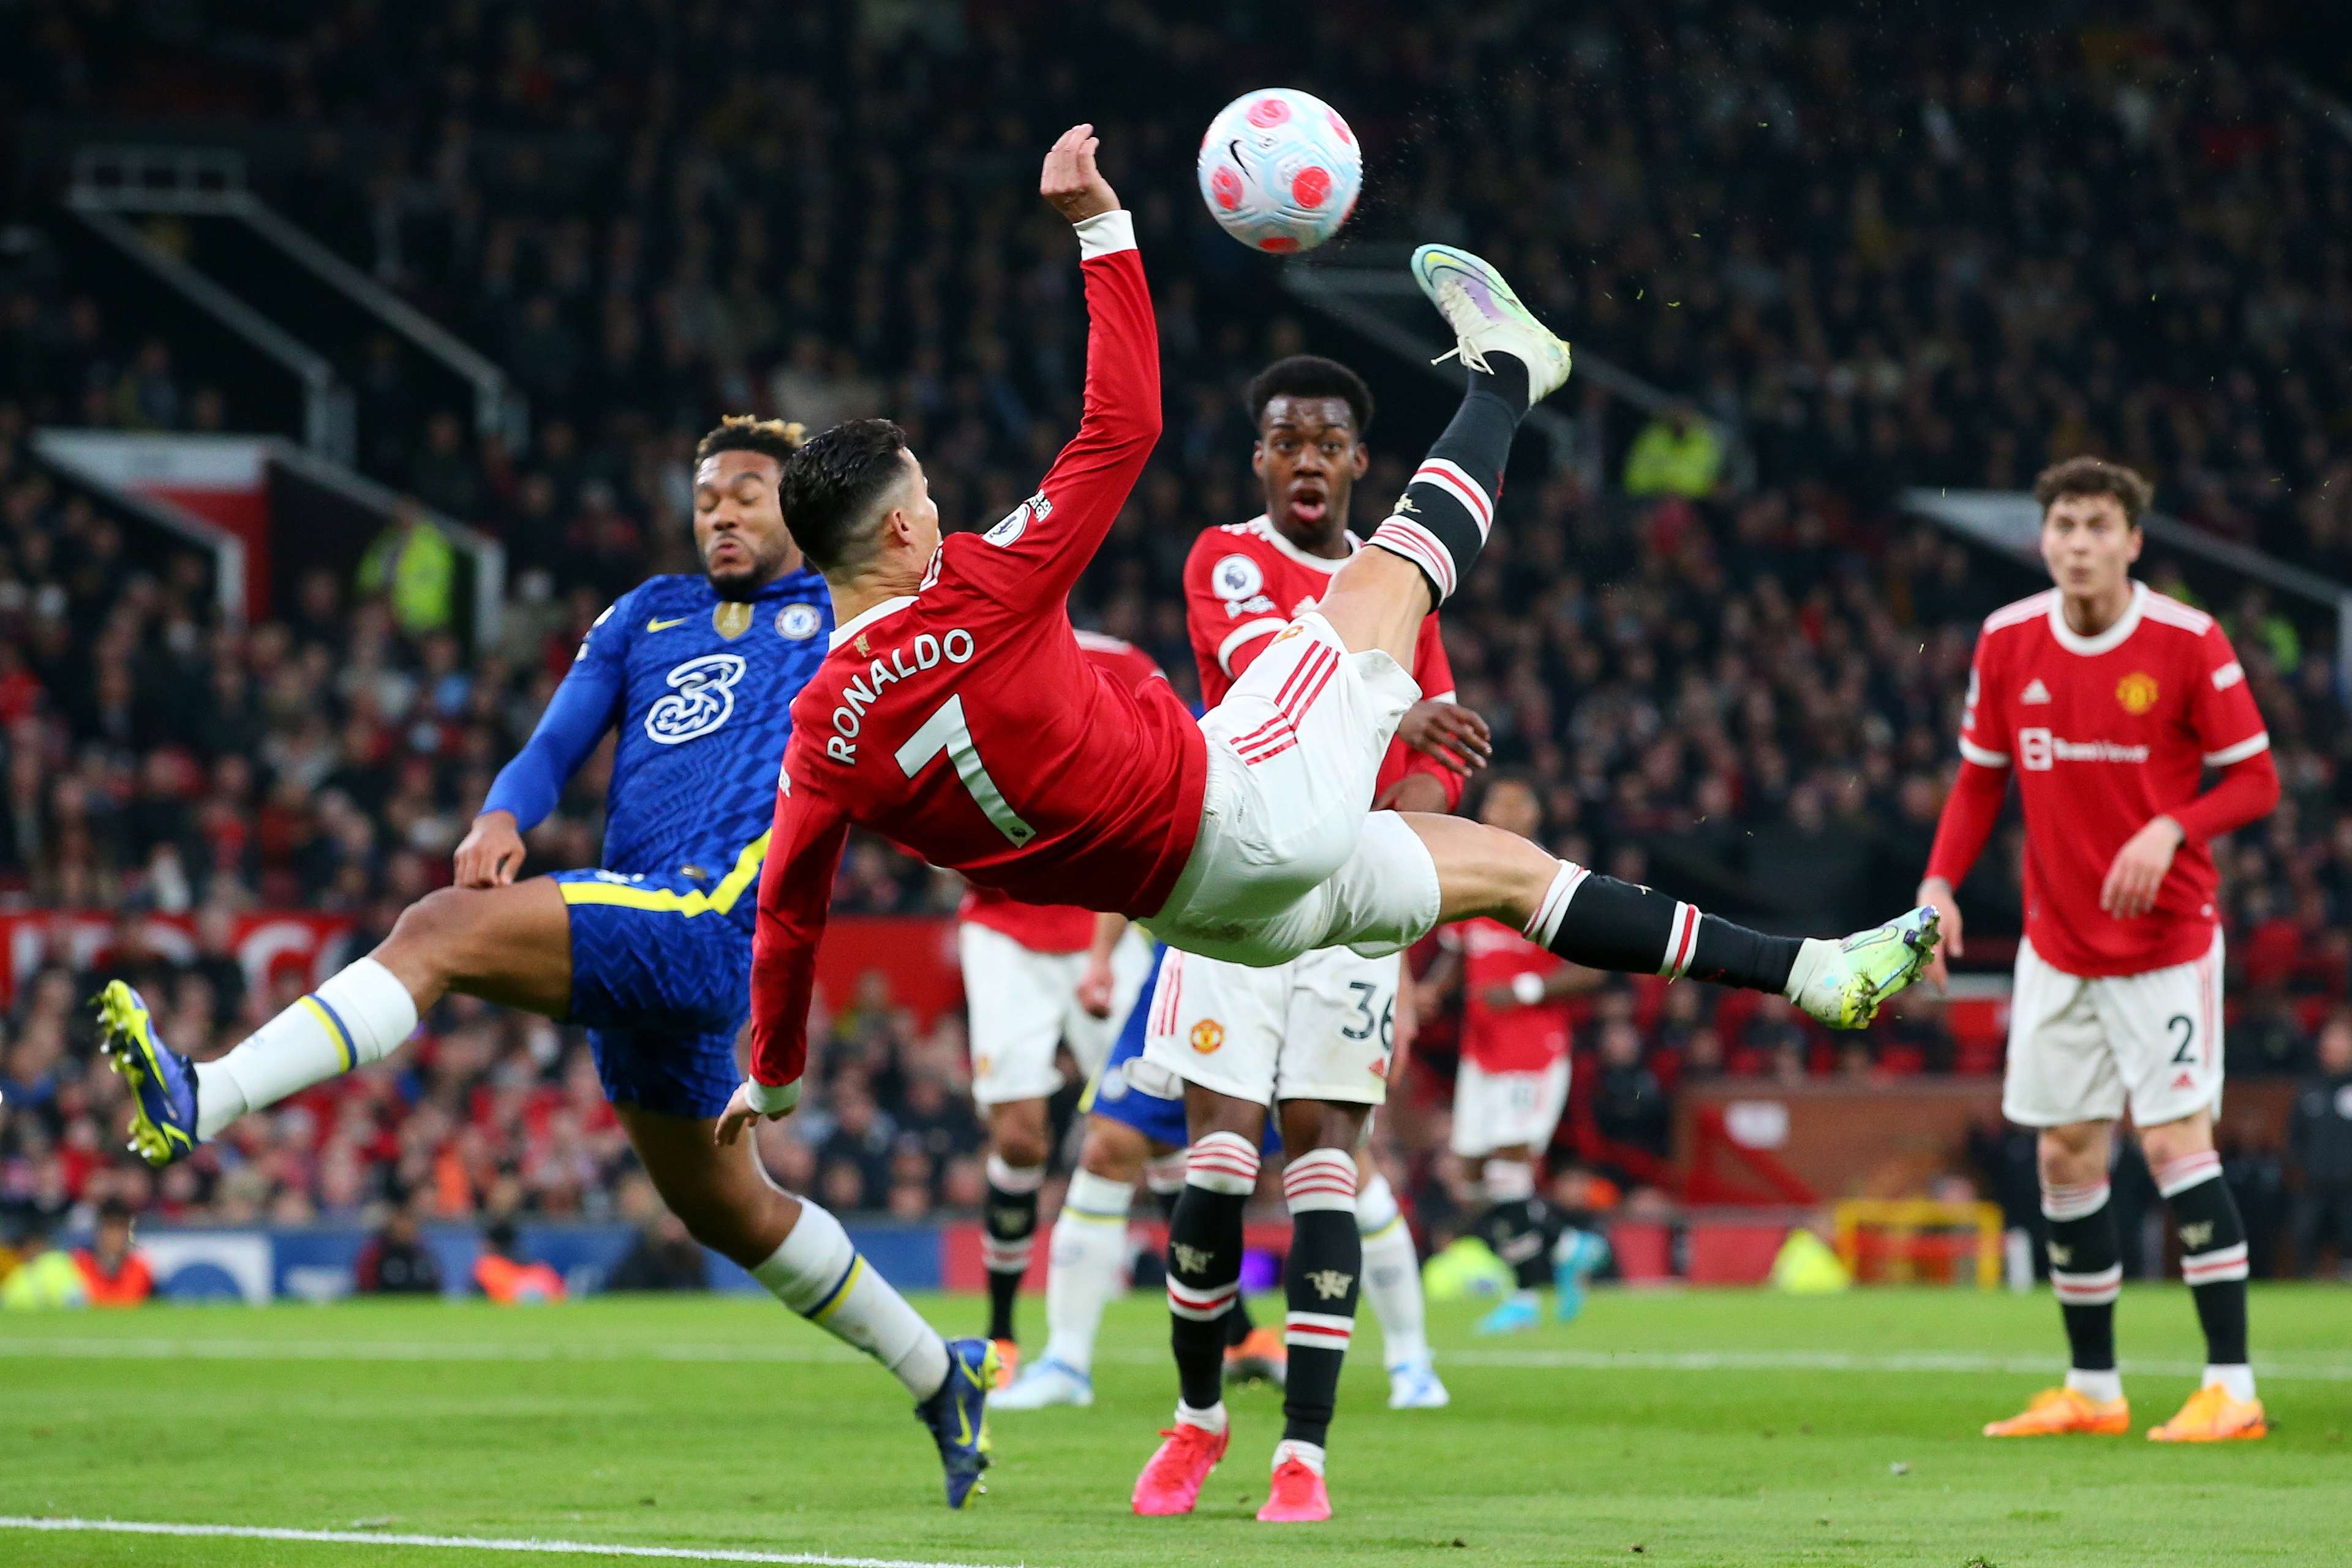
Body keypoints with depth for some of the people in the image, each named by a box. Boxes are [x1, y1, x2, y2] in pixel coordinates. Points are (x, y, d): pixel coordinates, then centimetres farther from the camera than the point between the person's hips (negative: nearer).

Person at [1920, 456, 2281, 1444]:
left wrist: (2169, 829, -24)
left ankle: (2232, 1388, -9)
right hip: (2057, 944, 5)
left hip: (2166, 939, -5)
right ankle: (2091, 1390, 16)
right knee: (2066, 1158, 6)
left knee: (2174, 1140, -12)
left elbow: (2255, 779, -8)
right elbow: (1980, 778, 10)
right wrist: (1939, 884, -4)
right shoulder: (2006, 642, 0)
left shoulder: (2187, 643, -12)